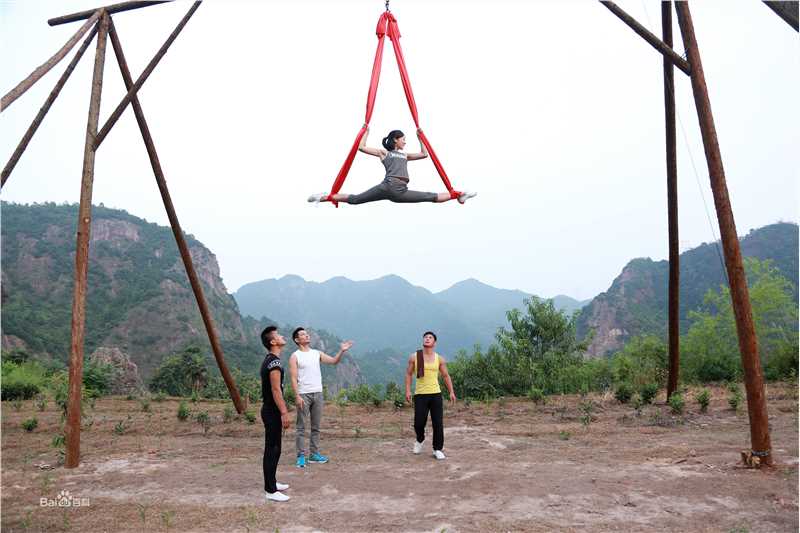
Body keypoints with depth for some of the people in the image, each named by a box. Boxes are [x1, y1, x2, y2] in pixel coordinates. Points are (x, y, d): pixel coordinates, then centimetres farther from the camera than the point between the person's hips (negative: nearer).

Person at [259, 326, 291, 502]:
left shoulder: (269, 360, 13)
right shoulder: (274, 362, -20)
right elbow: (276, 390, -24)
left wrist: (283, 410, 23)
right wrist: (284, 413, -23)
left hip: (270, 410, 11)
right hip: (273, 412, -11)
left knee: (273, 448, 18)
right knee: (273, 450, -5)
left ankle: (272, 483, 29)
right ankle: (271, 491, 0)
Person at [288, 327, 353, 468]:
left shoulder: (317, 353, 11)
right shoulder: (295, 356, -4)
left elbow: (334, 361, 6)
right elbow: (294, 378, -9)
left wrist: (342, 351, -10)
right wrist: (297, 396, -17)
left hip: (318, 393, 5)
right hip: (303, 394, -5)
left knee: (316, 426, 11)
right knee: (301, 427, -2)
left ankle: (314, 454, 19)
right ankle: (301, 456, 4)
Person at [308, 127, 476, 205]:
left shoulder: (404, 155, 34)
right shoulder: (383, 152, 18)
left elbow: (424, 154, 40)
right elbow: (362, 147, 12)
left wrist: (420, 136, 42)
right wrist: (366, 131, 21)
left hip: (401, 192, 4)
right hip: (388, 187, -4)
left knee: (431, 197, 1)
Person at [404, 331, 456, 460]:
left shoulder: (439, 359, 4)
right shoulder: (414, 357, 1)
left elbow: (446, 376, 10)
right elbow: (408, 374, 5)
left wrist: (451, 392, 3)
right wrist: (408, 391, -5)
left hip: (436, 394, 1)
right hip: (420, 395, -1)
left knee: (438, 423, -2)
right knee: (419, 423, -3)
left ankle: (437, 450, 13)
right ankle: (420, 440, 29)